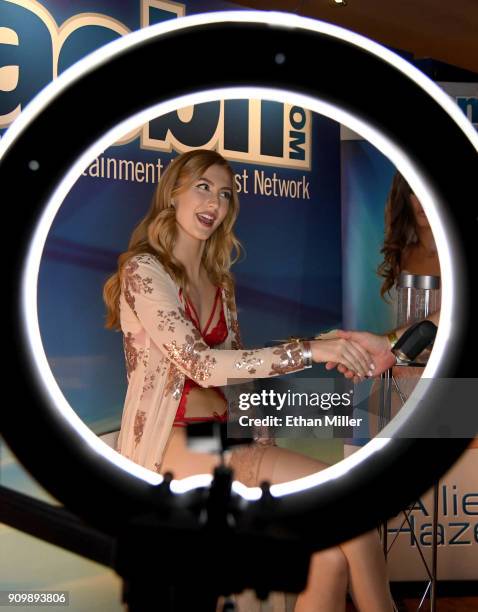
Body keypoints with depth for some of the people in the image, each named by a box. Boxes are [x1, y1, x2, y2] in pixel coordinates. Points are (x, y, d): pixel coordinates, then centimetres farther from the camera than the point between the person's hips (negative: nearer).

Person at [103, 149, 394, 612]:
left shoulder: (220, 282, 17)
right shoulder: (143, 270, -6)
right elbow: (200, 364, -20)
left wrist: (266, 446, -1)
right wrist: (308, 350, -27)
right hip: (168, 442, -6)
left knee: (331, 549, -19)